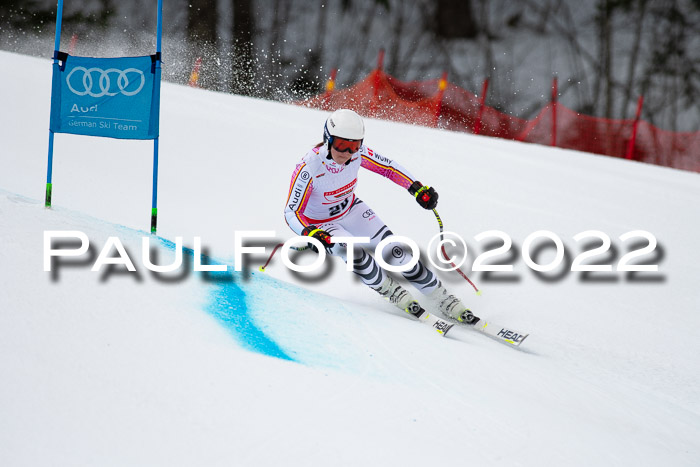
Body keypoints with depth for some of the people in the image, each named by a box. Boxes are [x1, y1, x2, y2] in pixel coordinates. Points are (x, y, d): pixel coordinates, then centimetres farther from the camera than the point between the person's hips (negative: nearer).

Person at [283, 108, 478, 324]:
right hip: (320, 224, -4)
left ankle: (447, 302, 3)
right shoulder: (308, 168, -35)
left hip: (351, 210, 4)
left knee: (395, 250, -7)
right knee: (355, 254, -31)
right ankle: (395, 294, -5)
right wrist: (309, 233, -49)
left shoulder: (357, 153, -23)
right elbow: (291, 212, -30)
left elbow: (388, 167, -6)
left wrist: (417, 188, -19)